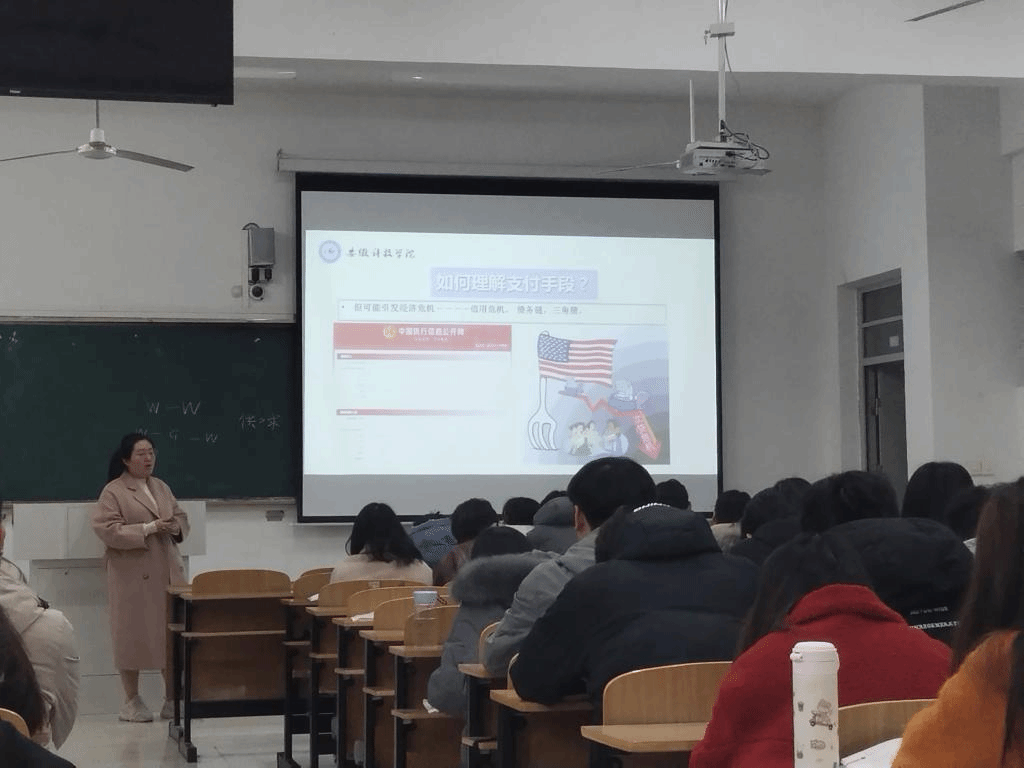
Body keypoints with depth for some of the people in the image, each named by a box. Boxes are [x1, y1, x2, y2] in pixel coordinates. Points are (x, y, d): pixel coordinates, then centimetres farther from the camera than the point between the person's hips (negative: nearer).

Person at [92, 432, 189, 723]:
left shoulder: (162, 487, 13)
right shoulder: (113, 492, -7)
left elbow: (182, 517, 19)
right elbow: (107, 530, -16)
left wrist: (175, 527, -6)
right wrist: (148, 528, -20)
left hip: (167, 571, 6)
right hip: (132, 575, -6)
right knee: (133, 635, 0)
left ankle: (172, 699, 14)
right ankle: (132, 702, 11)